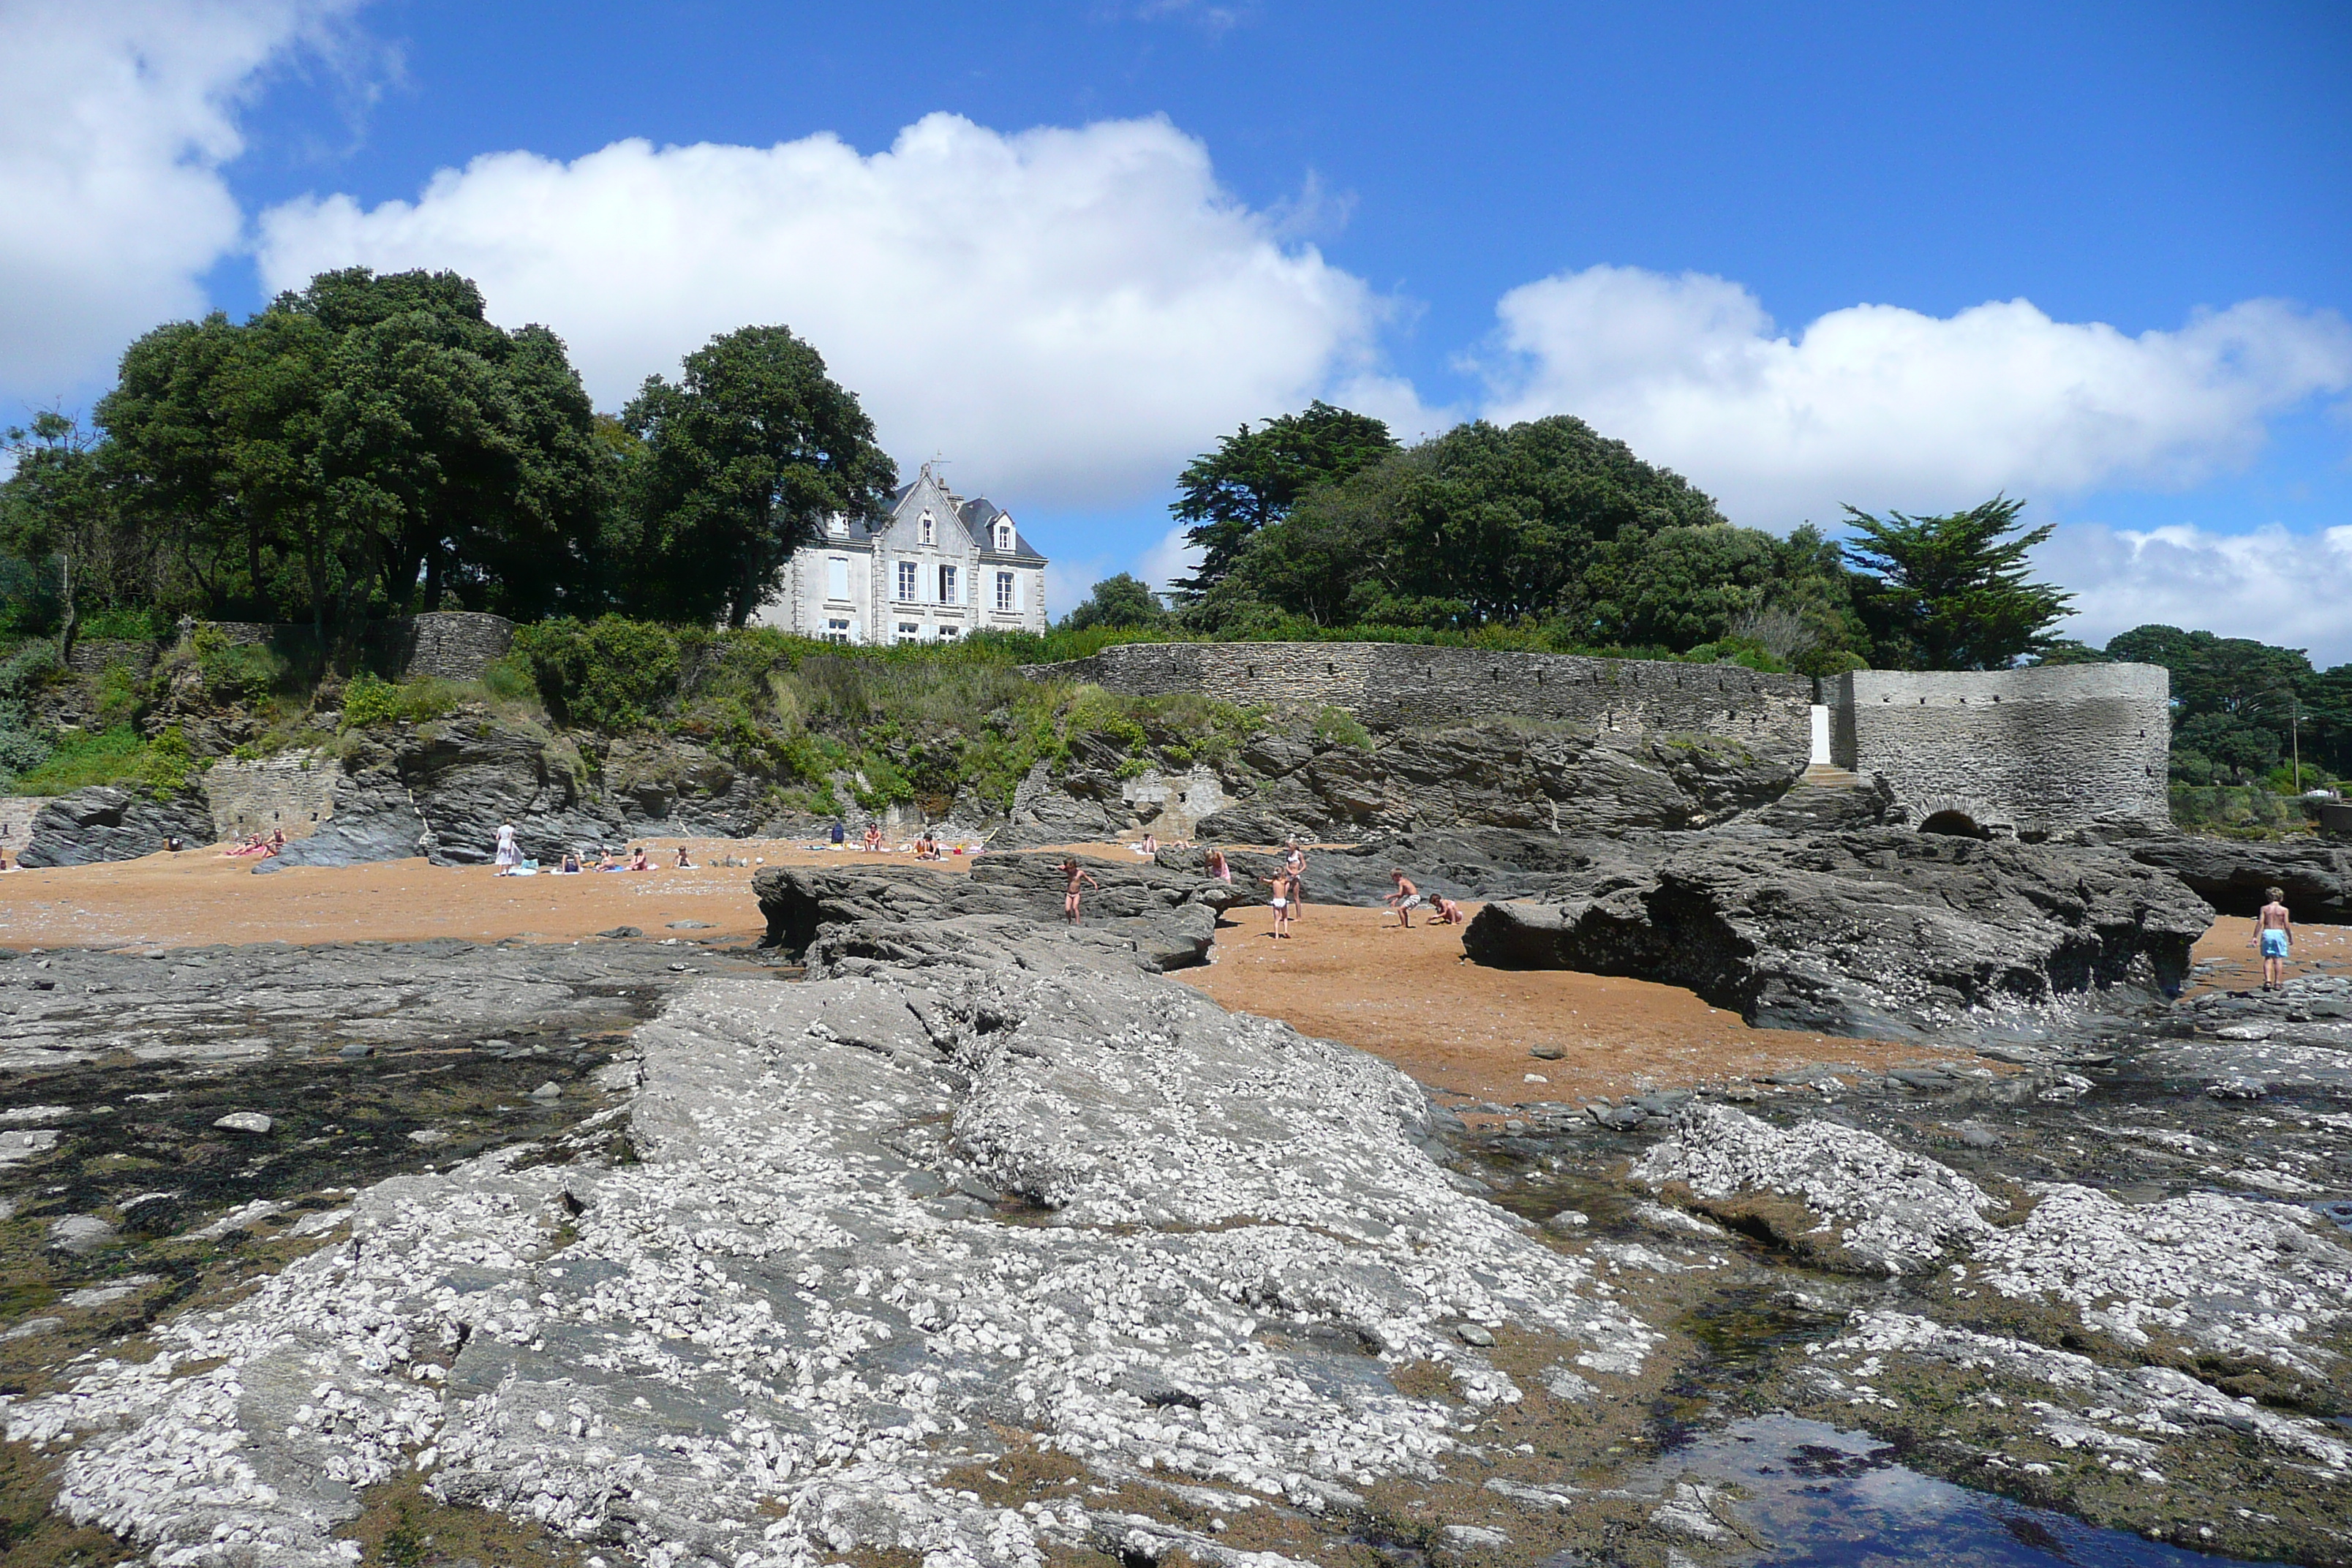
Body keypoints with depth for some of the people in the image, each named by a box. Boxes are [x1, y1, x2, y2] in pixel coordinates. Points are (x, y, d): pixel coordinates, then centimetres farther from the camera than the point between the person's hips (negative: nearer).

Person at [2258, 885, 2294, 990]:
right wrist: (2291, 937, 8)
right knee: (2278, 959, 4)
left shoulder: (2265, 908, 1)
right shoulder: (2284, 910, -1)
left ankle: (2268, 980, -7)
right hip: (2279, 933, -1)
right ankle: (2277, 982, 3)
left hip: (2267, 933, 1)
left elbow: (2260, 923, -3)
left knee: (2268, 958, 7)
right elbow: (2287, 925, -3)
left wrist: (2255, 937, -1)